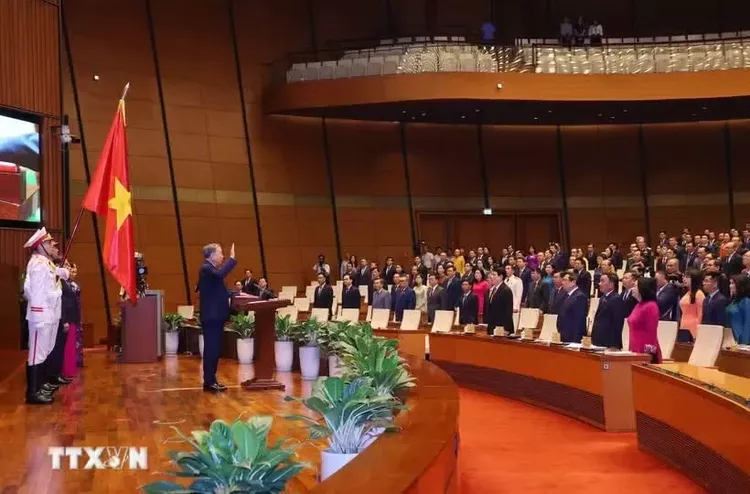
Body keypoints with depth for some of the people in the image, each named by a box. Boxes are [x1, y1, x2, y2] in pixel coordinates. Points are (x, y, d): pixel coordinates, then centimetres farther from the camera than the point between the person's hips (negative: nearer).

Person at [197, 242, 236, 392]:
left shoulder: (211, 269, 19)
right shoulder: (206, 268, -13)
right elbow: (220, 274, -35)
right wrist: (232, 258, -28)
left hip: (216, 315, 10)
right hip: (211, 316, -10)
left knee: (214, 349, 12)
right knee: (211, 349, -7)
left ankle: (211, 380, 18)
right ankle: (209, 382, -3)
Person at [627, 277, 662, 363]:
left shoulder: (651, 306, -11)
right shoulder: (639, 305, 15)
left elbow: (651, 332, -15)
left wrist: (648, 353, -18)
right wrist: (631, 349, 17)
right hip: (636, 351, 8)